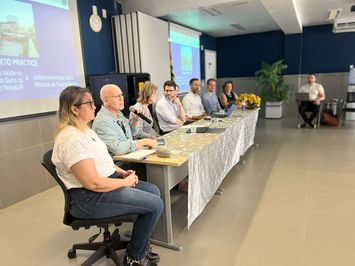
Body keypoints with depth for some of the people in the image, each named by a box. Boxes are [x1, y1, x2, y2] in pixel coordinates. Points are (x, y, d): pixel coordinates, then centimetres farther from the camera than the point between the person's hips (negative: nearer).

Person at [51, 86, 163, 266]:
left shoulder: (84, 130, 8)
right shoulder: (72, 139, -25)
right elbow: (93, 183, -27)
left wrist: (121, 172, 3)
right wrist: (125, 182, -14)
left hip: (106, 181, 10)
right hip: (90, 197, -10)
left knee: (154, 191, 11)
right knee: (155, 204, -12)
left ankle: (141, 244, 24)